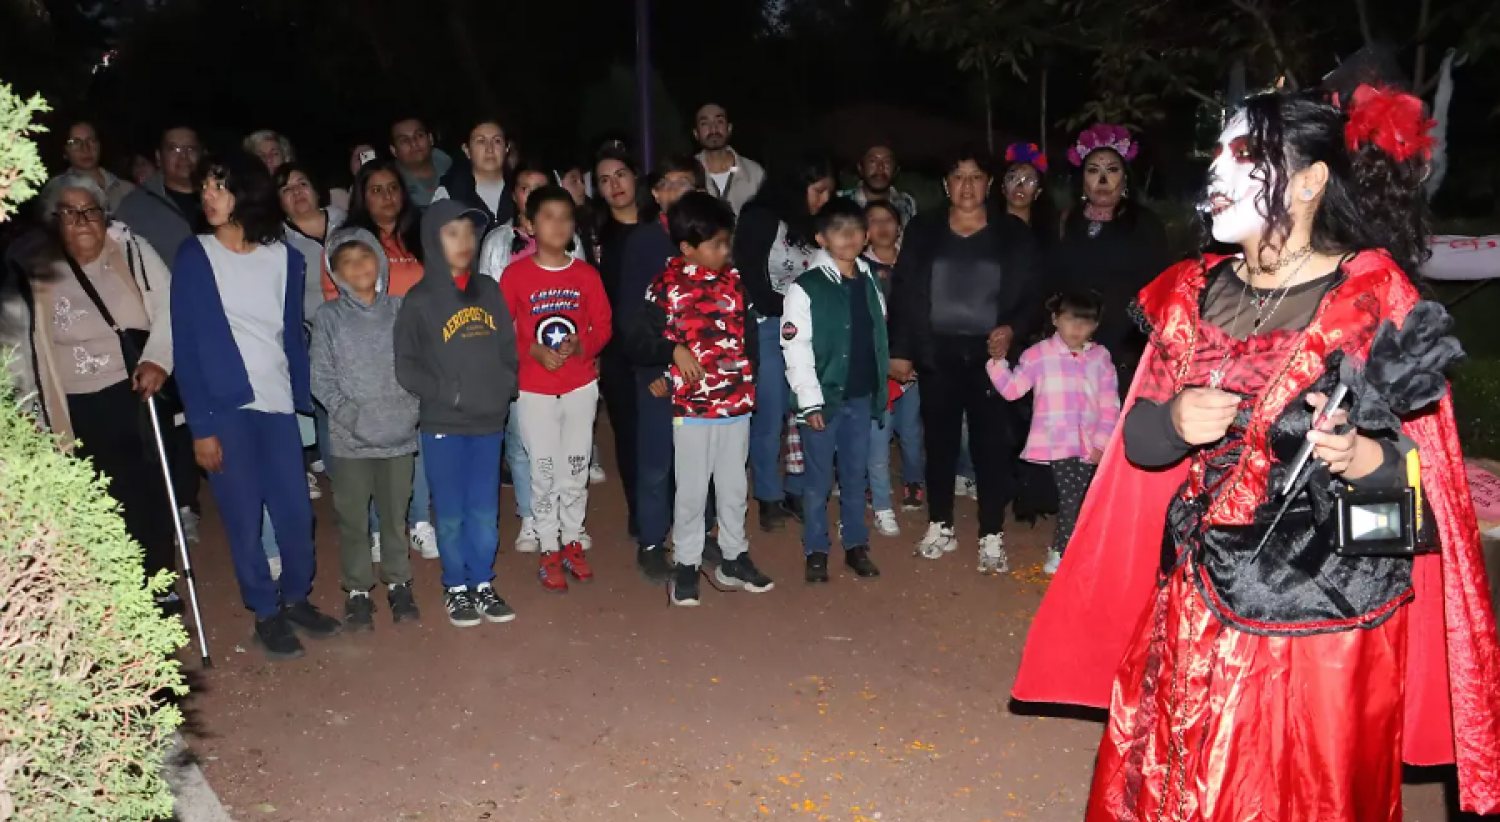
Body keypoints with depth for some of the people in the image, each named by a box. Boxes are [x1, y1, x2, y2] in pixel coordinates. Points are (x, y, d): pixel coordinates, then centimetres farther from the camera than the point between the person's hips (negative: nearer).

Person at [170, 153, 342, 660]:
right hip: (223, 408, -2)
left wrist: (304, 400, 4)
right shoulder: (194, 257, -3)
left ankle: (297, 598, 26)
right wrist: (200, 425, -9)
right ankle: (266, 613, 20)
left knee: (296, 510, 4)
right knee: (244, 517, 3)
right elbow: (186, 347, -5)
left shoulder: (284, 257, 4)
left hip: (277, 403, 2)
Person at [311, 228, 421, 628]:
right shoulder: (329, 316, -1)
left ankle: (398, 583, 26)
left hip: (400, 434, 1)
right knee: (353, 519, 7)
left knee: (396, 515, 10)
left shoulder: (400, 309, 3)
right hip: (349, 439, -1)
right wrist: (351, 415, -14)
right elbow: (321, 379, -3)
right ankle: (357, 589, 21)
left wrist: (413, 409, -7)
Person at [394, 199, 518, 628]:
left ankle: (482, 585, 24)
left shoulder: (488, 291, 8)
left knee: (485, 512, 10)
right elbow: (406, 366, -5)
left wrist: (505, 387, -2)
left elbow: (508, 348, 13)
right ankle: (456, 588, 21)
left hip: (489, 422, 3)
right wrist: (449, 394, -14)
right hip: (442, 425, -3)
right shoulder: (419, 300, -4)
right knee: (451, 513, 6)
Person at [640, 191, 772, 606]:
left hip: (737, 401, 4)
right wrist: (676, 349, -17)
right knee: (691, 489, 6)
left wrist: (748, 380, 7)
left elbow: (747, 330, 11)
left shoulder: (733, 279, 5)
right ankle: (686, 564, 20)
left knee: (734, 485, 15)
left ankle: (734, 557, 30)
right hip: (692, 404, -4)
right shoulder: (668, 284, -9)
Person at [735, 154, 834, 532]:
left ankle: (797, 492, 17)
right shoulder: (760, 219, -5)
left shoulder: (813, 226, 12)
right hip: (767, 328, -5)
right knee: (770, 418, -1)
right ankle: (769, 498, 13)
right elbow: (750, 279, -8)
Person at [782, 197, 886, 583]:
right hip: (824, 398, -5)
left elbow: (879, 336, 15)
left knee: (856, 475, 13)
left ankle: (856, 545, 25)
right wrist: (811, 402, -16)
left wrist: (881, 388, 12)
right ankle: (816, 551, 16)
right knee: (819, 478, 5)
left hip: (861, 396, 5)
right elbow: (796, 349, -13)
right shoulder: (806, 288, -10)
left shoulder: (870, 281, 8)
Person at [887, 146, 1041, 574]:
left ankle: (992, 535, 9)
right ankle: (940, 526, 22)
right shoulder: (922, 231, 5)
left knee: (991, 444, -1)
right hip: (937, 355, 1)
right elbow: (903, 292, 5)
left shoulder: (1013, 236, 4)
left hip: (989, 355, -1)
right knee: (939, 441, 9)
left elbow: (1030, 297, 6)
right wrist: (900, 350, 1)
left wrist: (1012, 330, -13)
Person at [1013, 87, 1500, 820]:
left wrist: (1367, 457, -26)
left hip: (1324, 623, -4)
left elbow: (1428, 467, -6)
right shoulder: (1194, 295, 4)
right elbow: (1138, 441, 6)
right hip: (1196, 610, 5)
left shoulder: (1379, 305, -10)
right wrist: (1174, 421, -15)